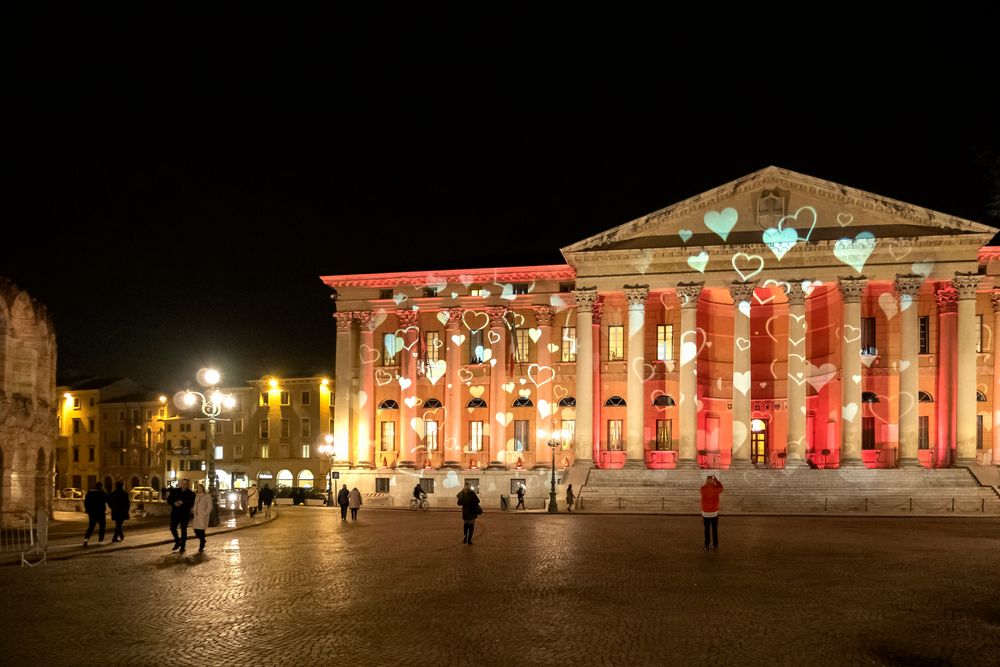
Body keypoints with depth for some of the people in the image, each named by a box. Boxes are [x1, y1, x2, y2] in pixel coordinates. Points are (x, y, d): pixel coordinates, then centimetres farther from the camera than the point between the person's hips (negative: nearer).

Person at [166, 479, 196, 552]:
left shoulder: (191, 493, -4)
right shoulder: (174, 491, 5)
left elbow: (192, 504, -9)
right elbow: (169, 500, 7)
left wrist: (183, 503, -23)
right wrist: (174, 503, -13)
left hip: (185, 514, -3)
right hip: (175, 513, 3)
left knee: (183, 530, 0)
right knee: (172, 528, 5)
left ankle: (182, 546, 10)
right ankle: (177, 542, 27)